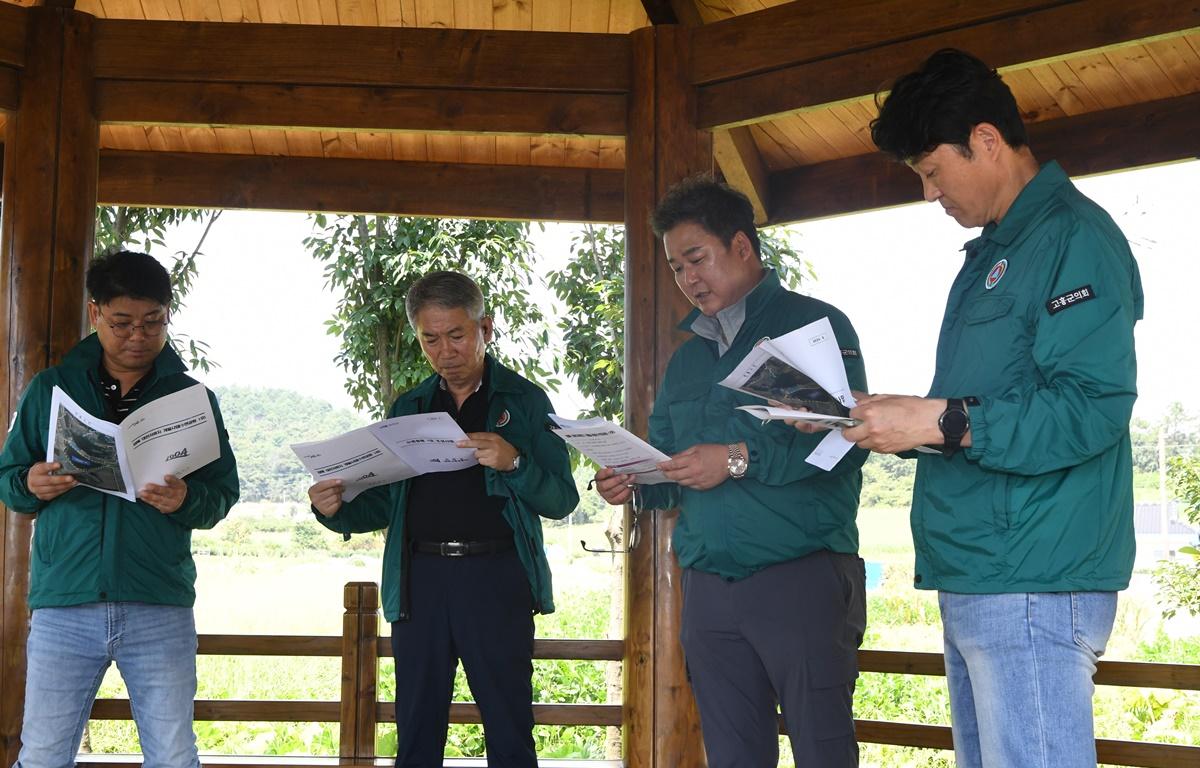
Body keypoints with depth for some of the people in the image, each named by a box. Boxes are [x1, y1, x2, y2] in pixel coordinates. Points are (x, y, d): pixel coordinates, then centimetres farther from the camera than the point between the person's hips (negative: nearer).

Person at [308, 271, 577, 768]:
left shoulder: (524, 400, 5)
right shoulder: (408, 408, 16)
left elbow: (561, 500, -1)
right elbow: (383, 504, 15)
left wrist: (514, 462, -19)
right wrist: (336, 509, -5)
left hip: (495, 577, -3)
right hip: (420, 578, 3)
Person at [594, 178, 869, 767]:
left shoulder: (815, 325, -2)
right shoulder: (686, 358, 20)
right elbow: (666, 466, 24)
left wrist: (741, 459, -21)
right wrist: (635, 485, 2)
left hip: (801, 577, -6)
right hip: (707, 584, 7)